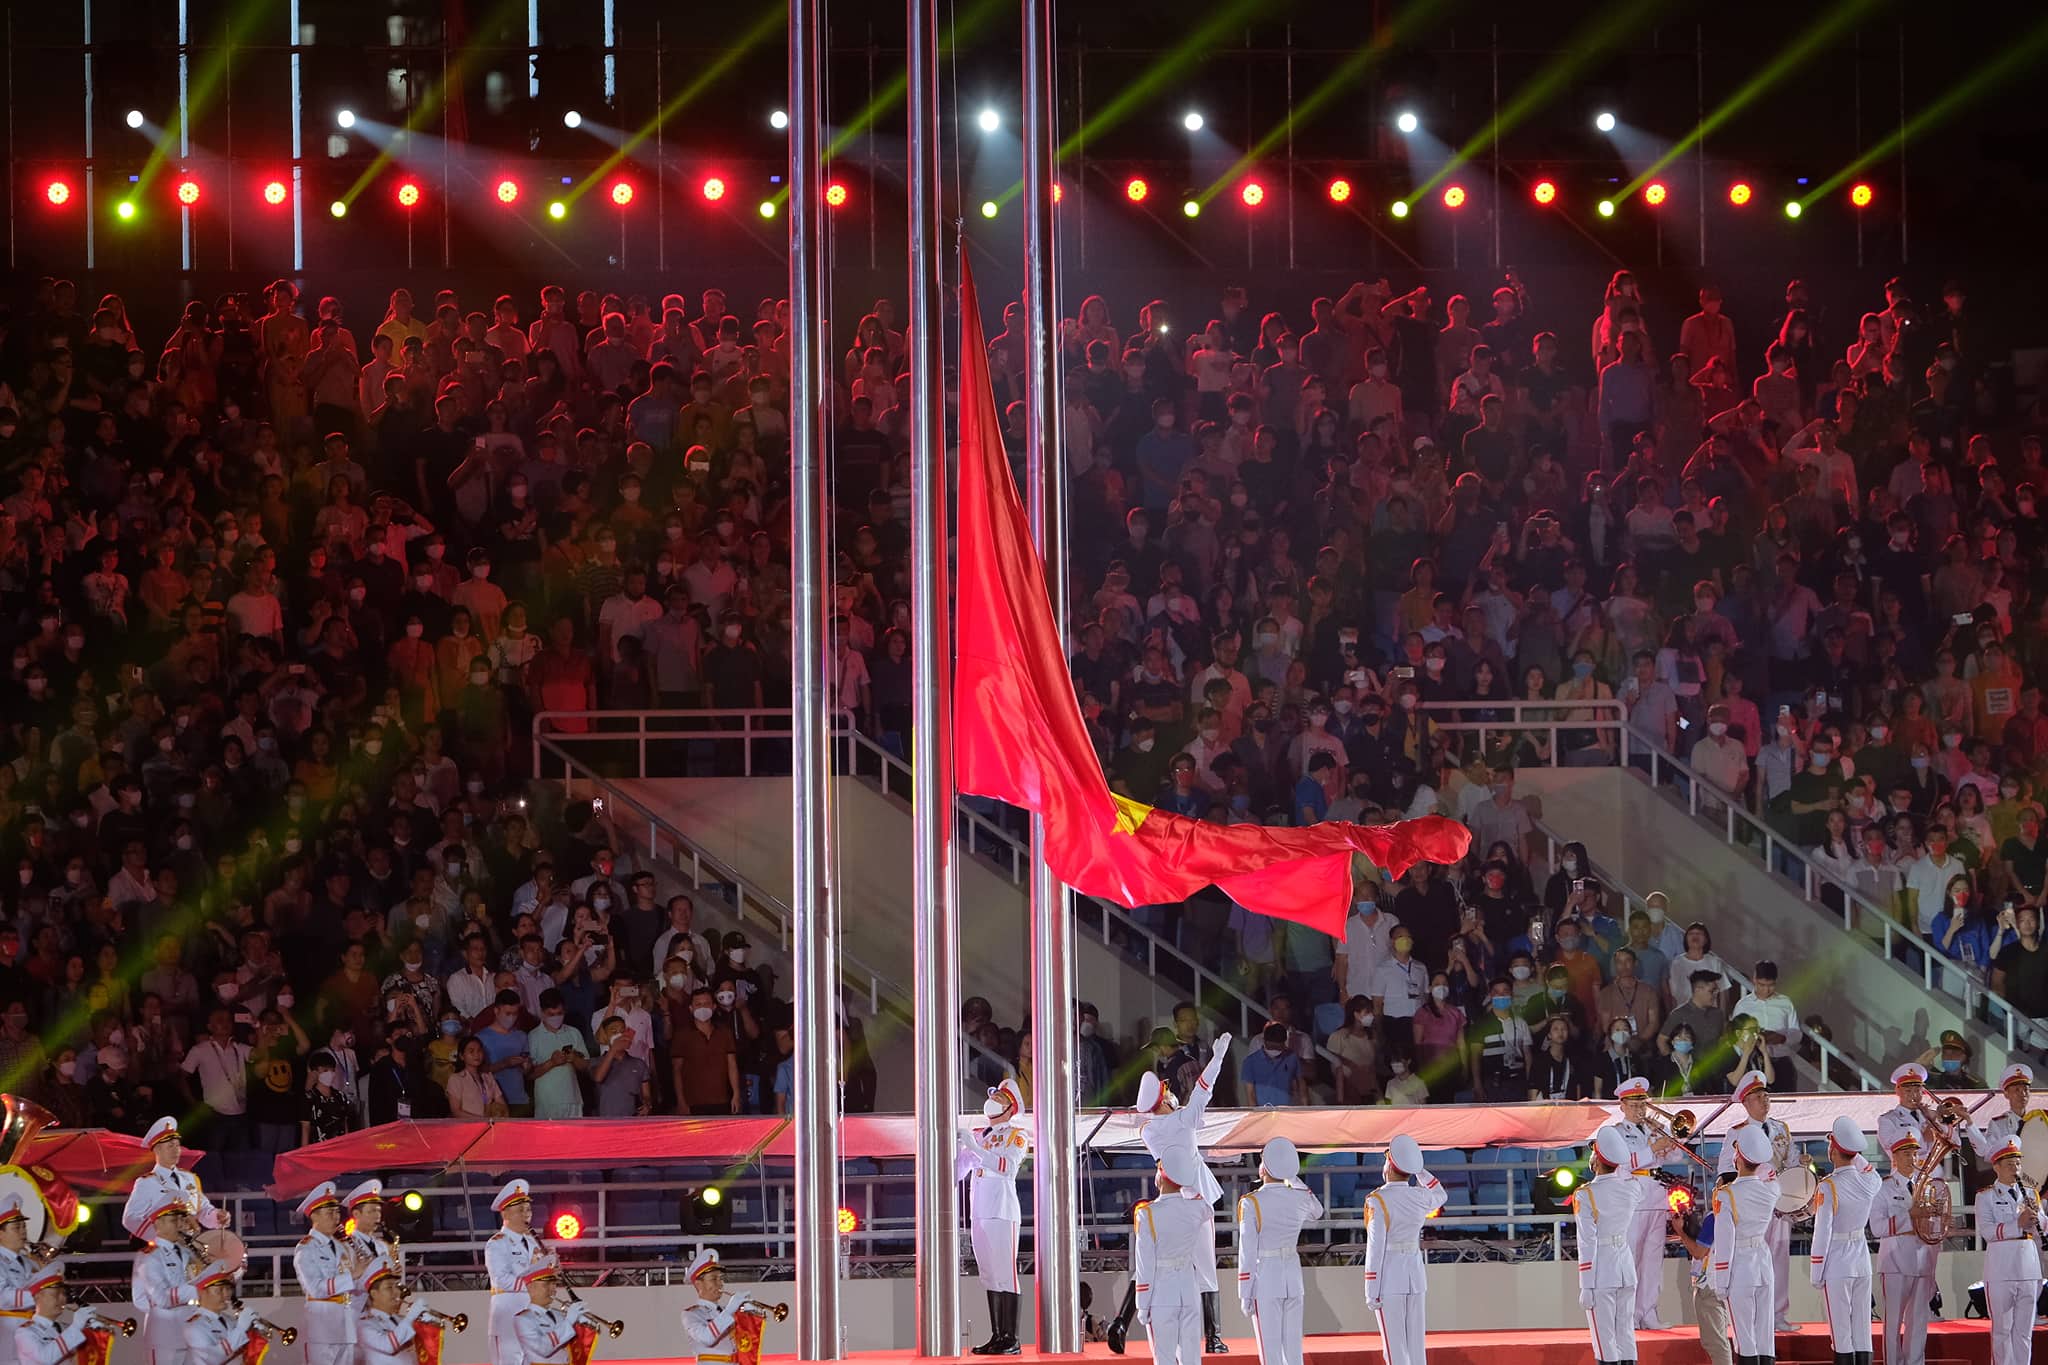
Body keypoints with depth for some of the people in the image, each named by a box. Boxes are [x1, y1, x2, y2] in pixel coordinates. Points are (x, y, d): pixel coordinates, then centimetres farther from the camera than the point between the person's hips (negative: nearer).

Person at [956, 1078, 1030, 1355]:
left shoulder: (1016, 1135, 1)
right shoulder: (980, 1137, 21)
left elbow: (1008, 1166, -17)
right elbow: (957, 1171, 19)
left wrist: (974, 1148, -21)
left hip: (1002, 1210, -7)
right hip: (979, 1214, 7)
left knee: (1005, 1276, -9)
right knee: (989, 1277, 7)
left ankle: (1011, 1340, -11)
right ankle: (996, 1336, 9)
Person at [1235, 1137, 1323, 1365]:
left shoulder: (1251, 1203, -14)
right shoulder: (1300, 1198, -1)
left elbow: (1248, 1252, -14)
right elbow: (1317, 1212, 25)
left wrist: (1244, 1295, -8)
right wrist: (1290, 1176, 16)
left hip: (1264, 1280, -5)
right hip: (1293, 1278, 5)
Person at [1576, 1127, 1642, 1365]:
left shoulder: (1586, 1196, -15)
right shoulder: (1632, 1187, 0)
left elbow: (1587, 1245, -16)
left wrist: (1585, 1288, -12)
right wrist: (1618, 1140, 34)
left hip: (1600, 1273, -5)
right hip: (1626, 1268, 5)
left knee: (1605, 1342, -1)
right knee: (1626, 1335, 11)